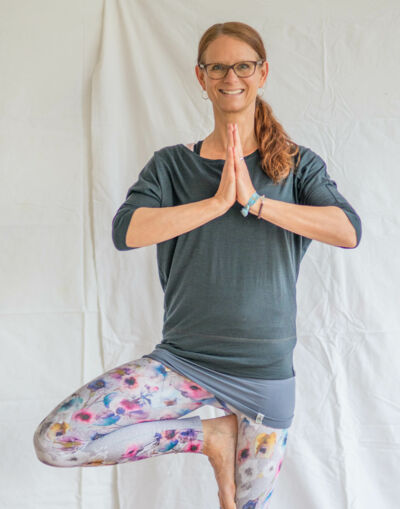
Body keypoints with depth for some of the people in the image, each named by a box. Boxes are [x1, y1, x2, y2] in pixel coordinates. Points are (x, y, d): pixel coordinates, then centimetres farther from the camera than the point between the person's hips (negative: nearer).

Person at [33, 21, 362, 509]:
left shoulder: (298, 164, 3)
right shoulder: (172, 164, 3)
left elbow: (349, 231, -13)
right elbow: (125, 231, -14)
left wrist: (256, 201, -19)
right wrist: (218, 202, -18)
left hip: (265, 370, 0)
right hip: (184, 361, 1)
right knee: (54, 440, -14)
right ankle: (210, 436, 0)